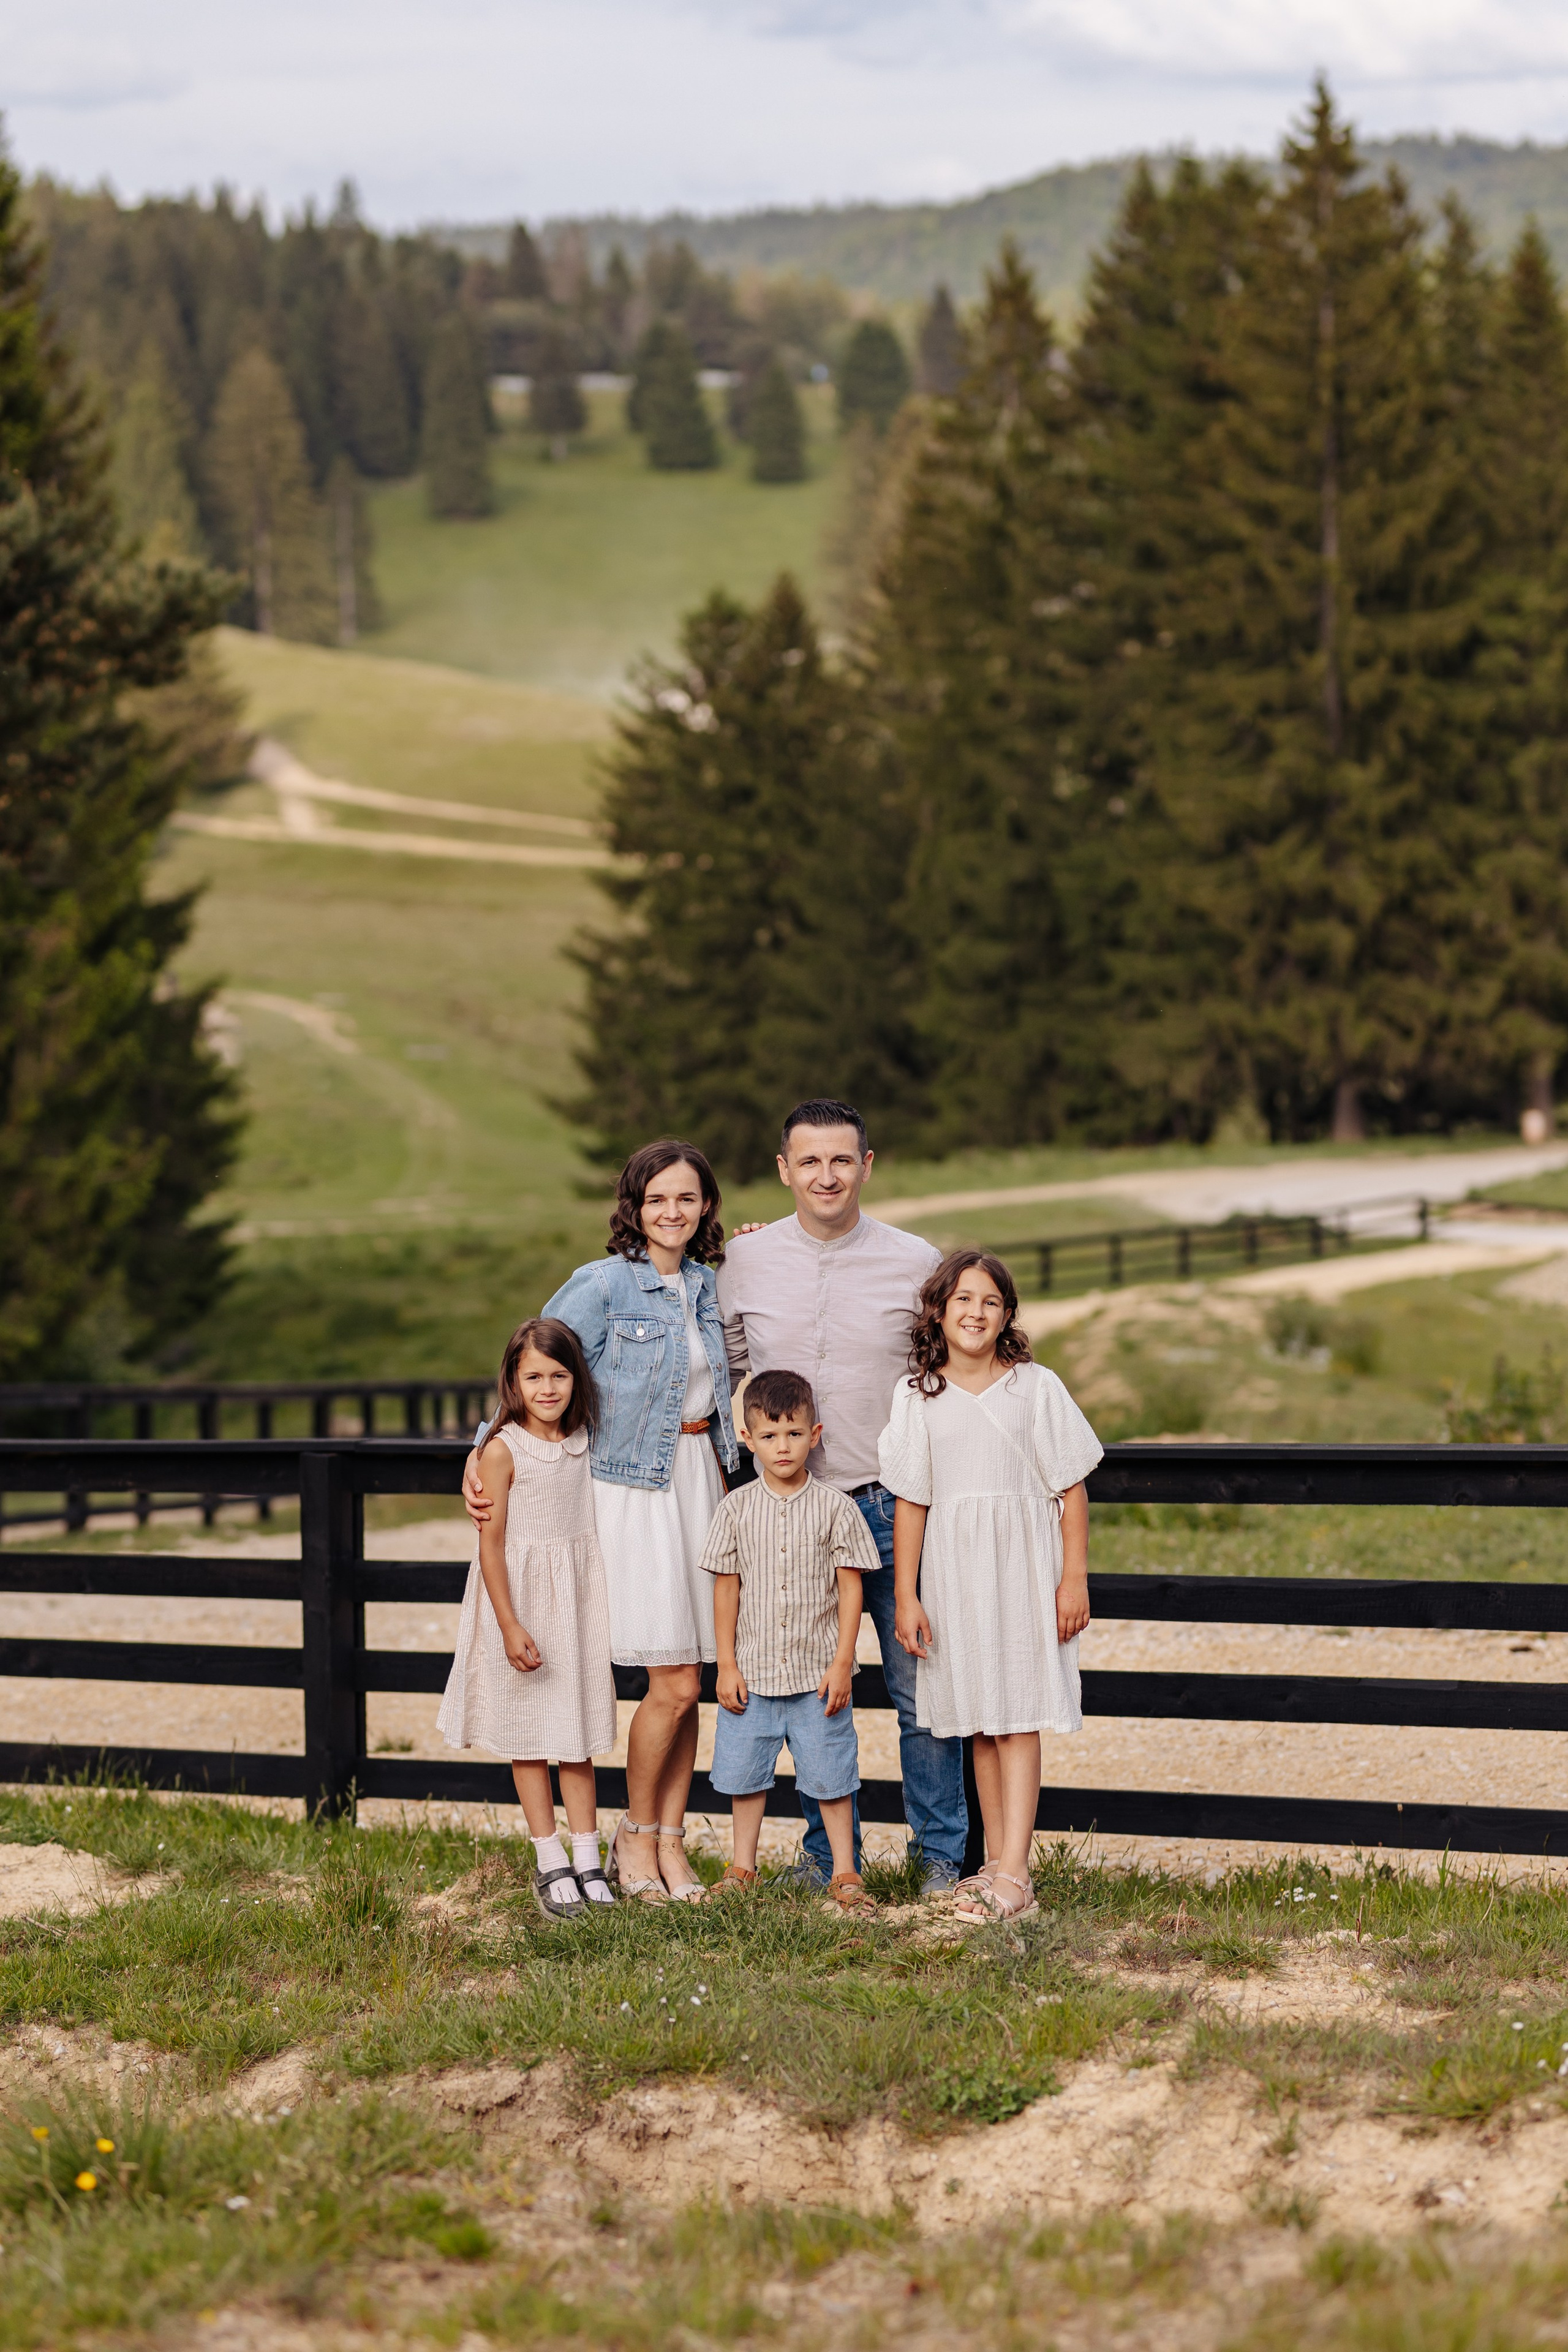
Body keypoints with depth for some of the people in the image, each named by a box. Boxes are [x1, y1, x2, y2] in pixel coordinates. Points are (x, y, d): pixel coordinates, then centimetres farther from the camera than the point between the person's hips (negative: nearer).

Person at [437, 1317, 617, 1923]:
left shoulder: (582, 1441, 3)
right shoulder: (503, 1450, -13)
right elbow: (491, 1542, -13)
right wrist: (510, 1627, -16)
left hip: (578, 1596, 5)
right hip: (521, 1598, -5)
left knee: (577, 1729, 8)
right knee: (528, 1734, 4)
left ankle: (587, 1859, 12)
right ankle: (550, 1863, 9)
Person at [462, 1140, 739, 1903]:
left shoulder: (704, 1283, 11)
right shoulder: (603, 1284, -8)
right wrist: (482, 1457, -17)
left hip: (699, 1477, 6)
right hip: (633, 1489, -6)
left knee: (688, 1682, 5)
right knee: (674, 1684, -8)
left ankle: (671, 1841, 15)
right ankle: (636, 1835, 11)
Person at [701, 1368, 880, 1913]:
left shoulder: (835, 1508, -4)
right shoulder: (737, 1509, 0)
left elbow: (850, 1588, -2)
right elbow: (726, 1587, 3)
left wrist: (842, 1663, -8)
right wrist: (727, 1665, -1)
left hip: (817, 1672, -2)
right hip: (752, 1672, 2)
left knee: (830, 1773, 3)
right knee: (745, 1771, 10)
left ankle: (844, 1873, 12)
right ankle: (743, 1868, 23)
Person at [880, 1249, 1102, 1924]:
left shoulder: (1036, 1388, -2)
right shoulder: (918, 1397, 4)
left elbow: (1071, 1489, 0)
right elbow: (909, 1502, 6)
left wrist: (1074, 1579, -5)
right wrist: (905, 1596, 3)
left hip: (1023, 1565, -3)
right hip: (953, 1572, 3)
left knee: (1017, 1718, -6)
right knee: (979, 1723, 8)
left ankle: (1013, 1874, -10)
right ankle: (997, 1863, 15)